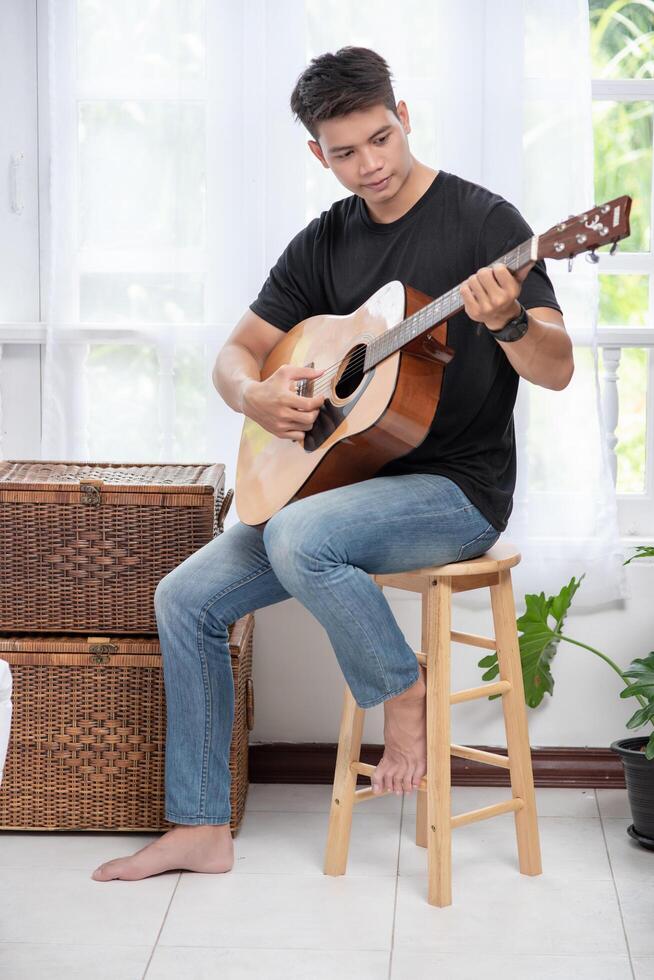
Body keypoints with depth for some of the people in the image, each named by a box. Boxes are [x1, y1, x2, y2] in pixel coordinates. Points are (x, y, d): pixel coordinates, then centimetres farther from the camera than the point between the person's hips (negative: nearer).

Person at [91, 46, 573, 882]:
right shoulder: (325, 244, 9)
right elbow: (237, 352, 13)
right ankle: (200, 829, 5)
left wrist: (505, 319, -35)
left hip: (457, 489, -7)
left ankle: (405, 695, -8)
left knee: (297, 538, -34)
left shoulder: (482, 220, -9)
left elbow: (558, 370, -14)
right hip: (345, 481, 7)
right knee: (186, 597, -3)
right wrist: (255, 397, -10)